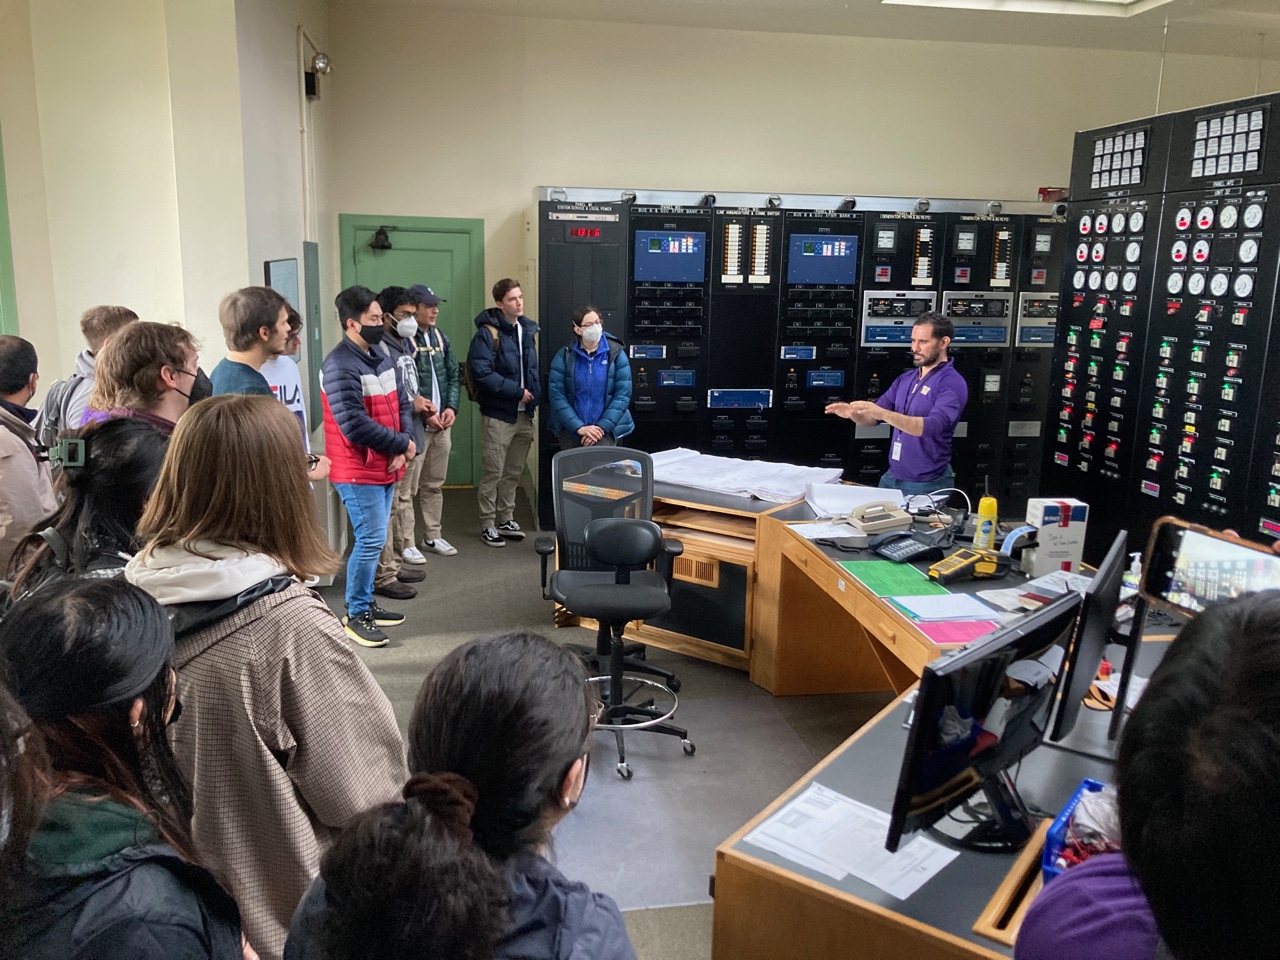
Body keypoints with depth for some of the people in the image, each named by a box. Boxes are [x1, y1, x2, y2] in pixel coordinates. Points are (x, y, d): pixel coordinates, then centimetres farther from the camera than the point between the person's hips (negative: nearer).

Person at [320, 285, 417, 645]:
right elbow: (355, 425, -24)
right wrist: (401, 444, -13)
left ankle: (366, 603, 28)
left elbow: (402, 403, 12)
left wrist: (404, 446, -6)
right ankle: (356, 616, 6)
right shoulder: (339, 366, -17)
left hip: (385, 467, 9)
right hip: (358, 471, -9)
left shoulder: (380, 357, 12)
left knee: (374, 539, 15)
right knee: (371, 540, -7)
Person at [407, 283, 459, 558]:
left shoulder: (440, 338, 12)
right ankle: (406, 543, 6)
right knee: (408, 486, -3)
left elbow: (453, 376, 16)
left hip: (442, 423, 7)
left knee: (435, 484, 15)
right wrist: (424, 414, -16)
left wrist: (451, 407, 1)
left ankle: (432, 536, 26)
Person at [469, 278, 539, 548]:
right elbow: (482, 373, -21)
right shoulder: (487, 333, -12)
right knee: (494, 472, -1)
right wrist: (517, 391, -19)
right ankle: (488, 524, 11)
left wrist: (534, 394, 2)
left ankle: (505, 519, 26)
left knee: (514, 472, 14)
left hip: (524, 414, 7)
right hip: (498, 414, -6)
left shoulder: (527, 330, 10)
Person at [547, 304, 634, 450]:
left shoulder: (616, 353, -2)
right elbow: (556, 395, -7)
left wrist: (601, 427, -14)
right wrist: (579, 427, -15)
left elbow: (623, 395, -6)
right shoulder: (564, 356, -2)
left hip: (605, 429, -1)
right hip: (571, 430, 1)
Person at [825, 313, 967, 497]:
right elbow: (874, 417, 11)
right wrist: (853, 413, -13)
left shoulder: (952, 383, -14)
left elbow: (931, 426, -29)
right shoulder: (905, 379, 9)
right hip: (892, 477, 7)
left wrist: (883, 413, -38)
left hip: (926, 484, -7)